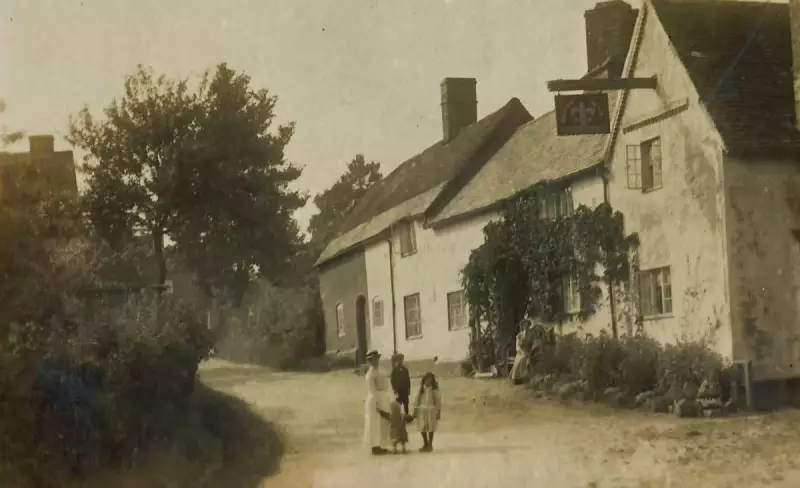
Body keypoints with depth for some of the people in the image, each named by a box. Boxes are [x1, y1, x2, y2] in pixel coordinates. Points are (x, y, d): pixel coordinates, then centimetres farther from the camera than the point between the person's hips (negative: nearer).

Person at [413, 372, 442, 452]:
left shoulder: (435, 389, -5)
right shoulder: (422, 389, 5)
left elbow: (438, 401, -5)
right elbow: (417, 399, 6)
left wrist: (438, 412, -8)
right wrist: (415, 410, 3)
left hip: (432, 410, -3)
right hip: (422, 410, 3)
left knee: (431, 428, 2)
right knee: (422, 428, 5)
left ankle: (430, 444, 17)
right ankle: (425, 444, 22)